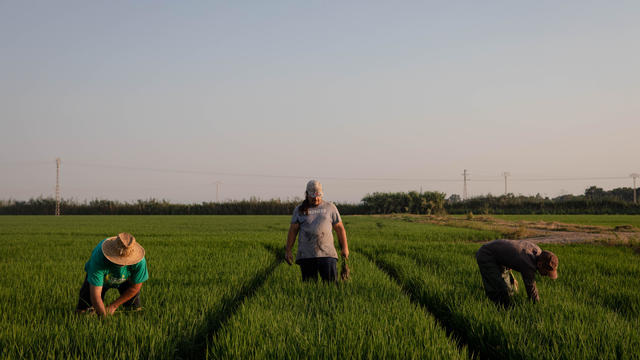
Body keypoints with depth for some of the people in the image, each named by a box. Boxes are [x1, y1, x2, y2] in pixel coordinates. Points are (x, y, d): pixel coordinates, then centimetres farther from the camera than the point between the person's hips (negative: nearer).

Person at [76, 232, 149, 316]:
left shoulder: (139, 261, -37)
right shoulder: (98, 258, -43)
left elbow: (135, 286, -19)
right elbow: (95, 295, -41)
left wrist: (114, 306, -15)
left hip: (126, 279, 1)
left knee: (135, 310, -9)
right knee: (83, 311, -12)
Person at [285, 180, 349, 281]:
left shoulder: (330, 207, 9)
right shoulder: (299, 210, 10)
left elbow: (340, 228, 10)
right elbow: (292, 231, 8)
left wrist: (345, 247, 2)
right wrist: (288, 251, 3)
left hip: (327, 254, 0)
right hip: (306, 255, 1)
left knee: (331, 282, -11)